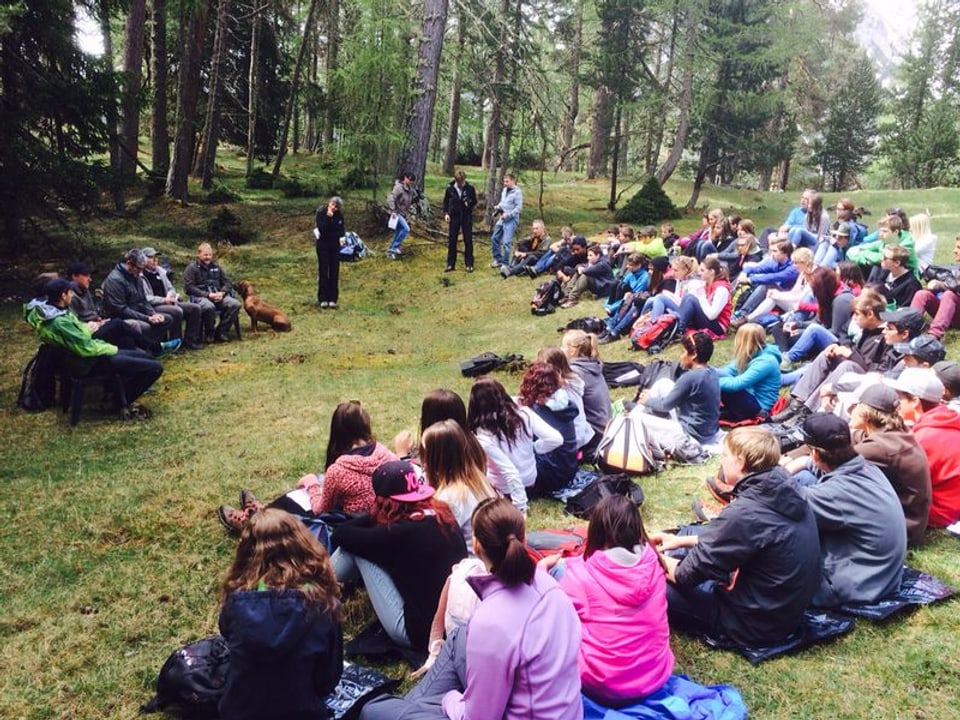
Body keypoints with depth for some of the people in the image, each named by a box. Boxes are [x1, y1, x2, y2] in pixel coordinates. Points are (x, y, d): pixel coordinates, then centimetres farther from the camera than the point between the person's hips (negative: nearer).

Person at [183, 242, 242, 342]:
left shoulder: (216, 267, 20)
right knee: (209, 307, -40)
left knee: (235, 304, -23)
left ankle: (220, 332, -13)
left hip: (218, 295, 5)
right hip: (200, 297, -5)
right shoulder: (191, 268, 5)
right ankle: (209, 333, -14)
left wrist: (222, 293, -7)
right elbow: (189, 287, -7)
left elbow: (228, 282, 16)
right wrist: (208, 295, -17)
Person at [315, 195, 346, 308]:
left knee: (334, 272, 2)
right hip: (323, 245, -3)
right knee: (323, 271, -2)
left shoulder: (339, 215, 2)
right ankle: (323, 299, 1)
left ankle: (333, 299, 6)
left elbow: (341, 230, 7)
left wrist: (341, 237, -12)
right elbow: (322, 229, -21)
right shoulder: (321, 213, -10)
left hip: (335, 245, 3)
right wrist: (328, 217, -27)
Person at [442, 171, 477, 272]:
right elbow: (446, 202, 9)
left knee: (468, 241, 3)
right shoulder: (450, 189, -2)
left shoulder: (470, 188, -5)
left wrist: (470, 202, -17)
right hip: (454, 217, 1)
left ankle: (469, 264, 11)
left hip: (467, 217, -1)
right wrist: (446, 213, -3)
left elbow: (474, 202, 5)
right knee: (451, 241, 4)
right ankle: (450, 264, 12)